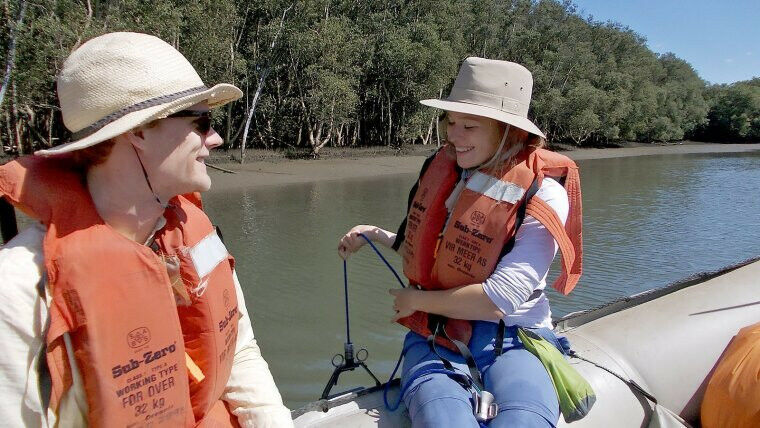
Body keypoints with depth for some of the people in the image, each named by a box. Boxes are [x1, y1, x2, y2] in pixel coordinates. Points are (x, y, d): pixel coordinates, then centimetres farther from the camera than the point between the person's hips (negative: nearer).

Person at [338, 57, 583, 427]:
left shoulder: (542, 195, -11)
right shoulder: (441, 168, 5)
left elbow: (498, 301, -18)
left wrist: (417, 300, -8)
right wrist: (377, 236, 10)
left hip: (511, 341, -2)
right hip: (436, 338, 3)